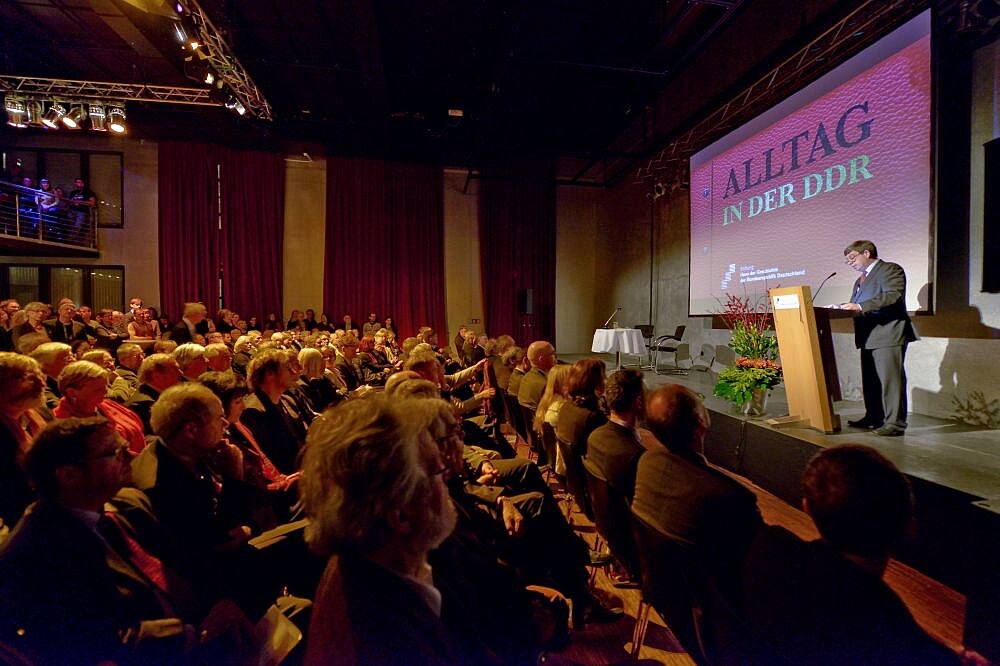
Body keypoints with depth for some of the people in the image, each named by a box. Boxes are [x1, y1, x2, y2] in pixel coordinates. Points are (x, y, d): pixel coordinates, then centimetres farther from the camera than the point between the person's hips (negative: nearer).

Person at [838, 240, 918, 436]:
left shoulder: (890, 269, -5)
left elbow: (894, 295, -20)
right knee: (870, 380, 14)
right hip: (869, 337, 9)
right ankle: (874, 418, 24)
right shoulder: (861, 280, 22)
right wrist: (846, 307, 0)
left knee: (890, 379, -7)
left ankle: (895, 423, -2)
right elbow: (856, 305, 20)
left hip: (888, 335, -9)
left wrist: (860, 306, -27)